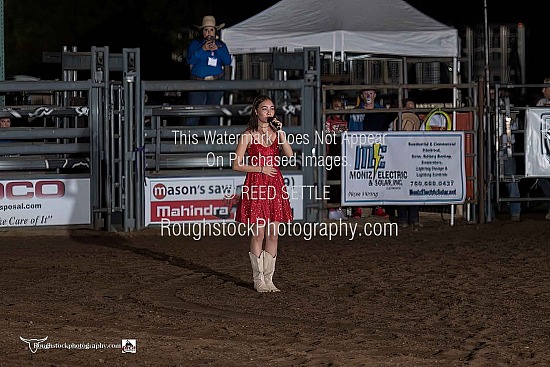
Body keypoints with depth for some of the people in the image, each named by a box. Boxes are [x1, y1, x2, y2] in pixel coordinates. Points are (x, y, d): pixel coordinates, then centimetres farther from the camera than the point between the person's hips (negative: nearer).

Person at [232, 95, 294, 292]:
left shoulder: (277, 133, 8)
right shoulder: (248, 135, -4)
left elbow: (290, 155, -7)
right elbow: (237, 164, -7)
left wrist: (280, 133, -13)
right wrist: (260, 168, -11)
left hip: (275, 186, 4)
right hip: (256, 185, -4)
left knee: (273, 235, 5)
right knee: (258, 234, -2)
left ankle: (269, 279, 12)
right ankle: (258, 281, 5)